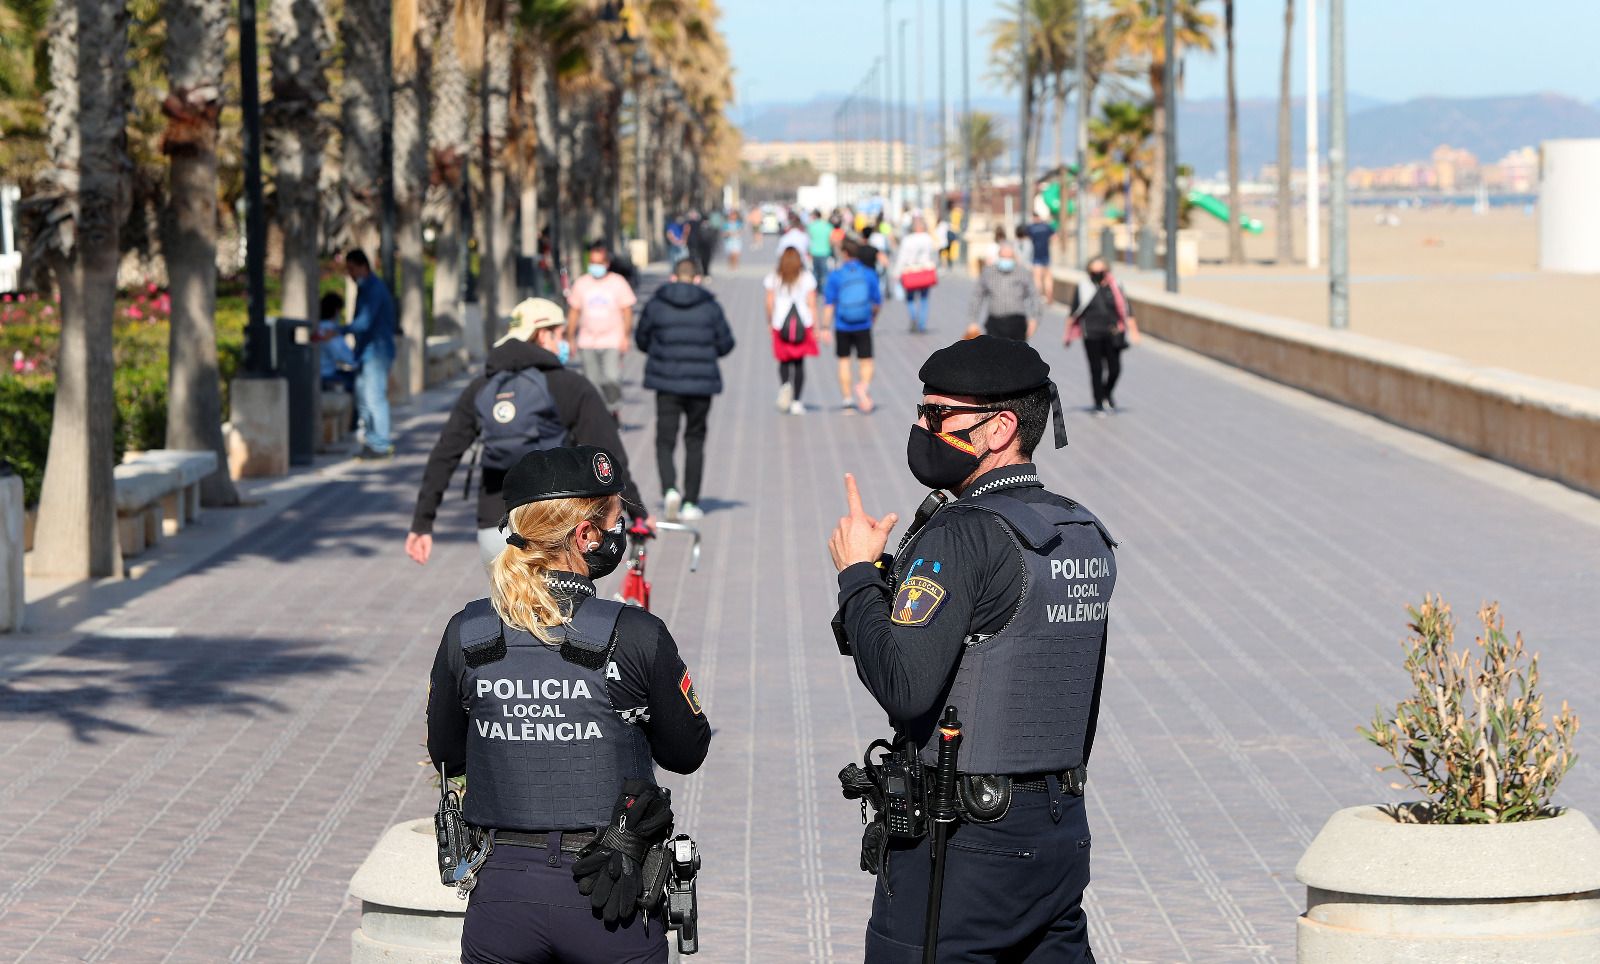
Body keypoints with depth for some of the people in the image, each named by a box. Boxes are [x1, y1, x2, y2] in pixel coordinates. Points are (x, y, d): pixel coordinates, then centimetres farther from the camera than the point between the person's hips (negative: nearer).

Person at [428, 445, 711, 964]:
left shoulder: (466, 634, -3)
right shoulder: (636, 636, -12)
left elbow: (446, 756, 10)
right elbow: (686, 752, 1)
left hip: (503, 891, 2)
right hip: (613, 901, -2)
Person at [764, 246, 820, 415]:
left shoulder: (774, 278, 2)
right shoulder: (806, 278, 2)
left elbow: (770, 303, -1)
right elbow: (812, 303, 0)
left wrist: (770, 322, 12)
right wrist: (815, 327, 4)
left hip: (781, 324, 0)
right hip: (803, 324, 0)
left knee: (784, 361, 12)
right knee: (799, 363, 6)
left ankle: (784, 386, -19)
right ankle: (796, 402, 3)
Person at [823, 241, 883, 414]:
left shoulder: (835, 275, -4)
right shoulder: (869, 274, -2)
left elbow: (829, 304, -7)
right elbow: (878, 302, 3)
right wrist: (873, 317, 22)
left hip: (842, 326, 0)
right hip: (863, 326, 0)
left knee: (844, 361, 13)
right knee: (866, 362, 5)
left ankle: (848, 399, 14)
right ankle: (864, 386, -24)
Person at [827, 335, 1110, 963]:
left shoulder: (961, 538, -17)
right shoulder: (1086, 535, 10)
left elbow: (903, 687, -24)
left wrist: (858, 576, -12)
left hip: (964, 840, -8)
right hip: (1064, 831, 8)